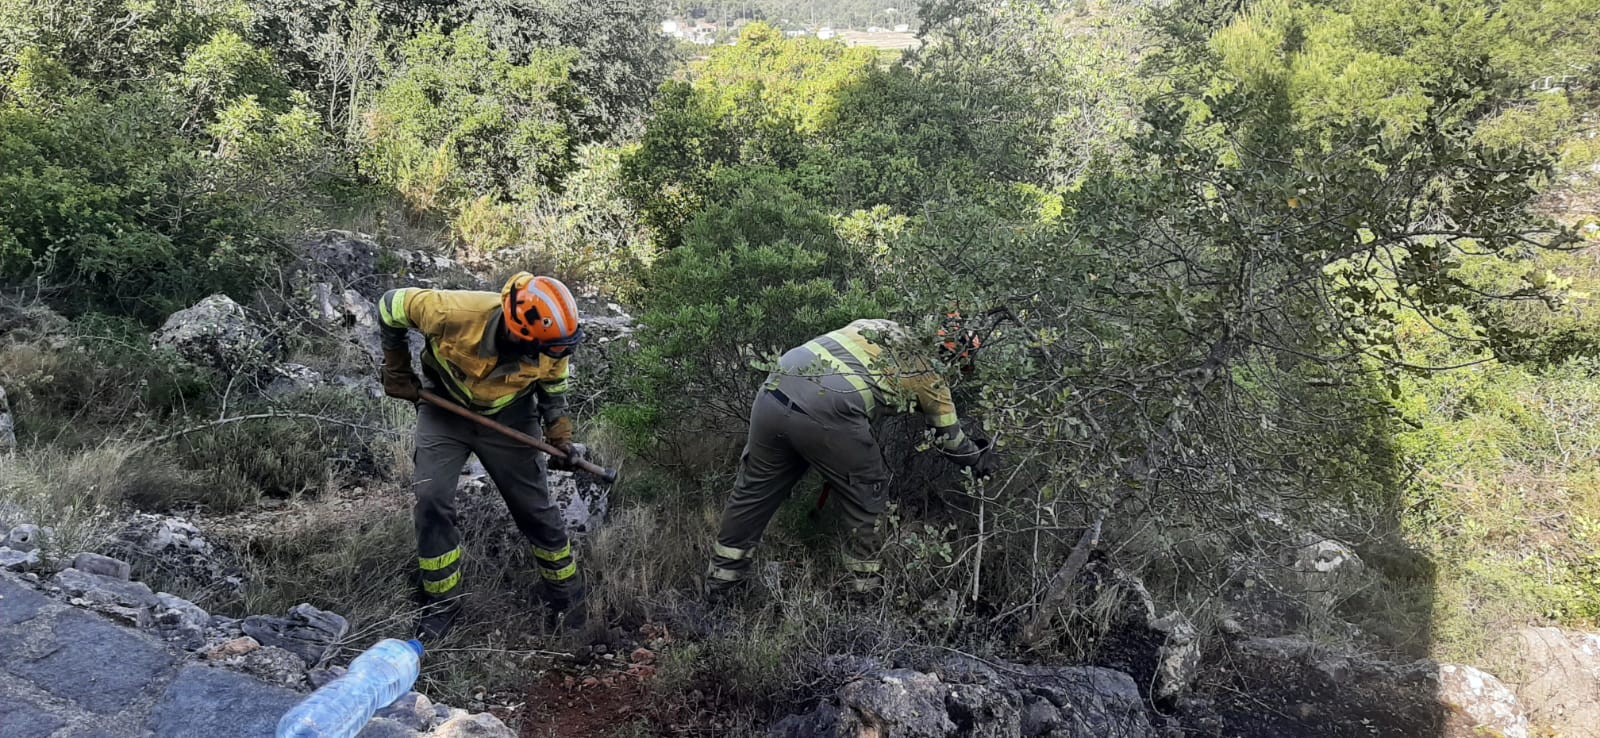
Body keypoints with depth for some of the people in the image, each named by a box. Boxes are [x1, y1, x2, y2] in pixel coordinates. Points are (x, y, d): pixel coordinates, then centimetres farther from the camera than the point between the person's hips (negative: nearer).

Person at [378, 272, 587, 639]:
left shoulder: (552, 347, -26)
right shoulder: (455, 312, -37)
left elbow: (553, 389, -2)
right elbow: (391, 305, -17)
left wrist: (560, 438, -13)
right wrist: (398, 373, -8)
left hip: (509, 418, 1)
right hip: (444, 411, -1)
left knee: (535, 507, 2)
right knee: (431, 501, -11)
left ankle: (566, 595, 21)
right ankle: (442, 602, 8)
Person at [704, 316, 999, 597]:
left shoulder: (878, 325, 28)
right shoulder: (926, 372, 14)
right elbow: (949, 437, 26)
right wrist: (981, 459, 44)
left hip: (773, 392, 6)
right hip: (826, 416, -6)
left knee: (756, 488, 21)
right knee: (865, 491, 19)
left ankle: (720, 578, 34)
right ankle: (867, 584, 29)